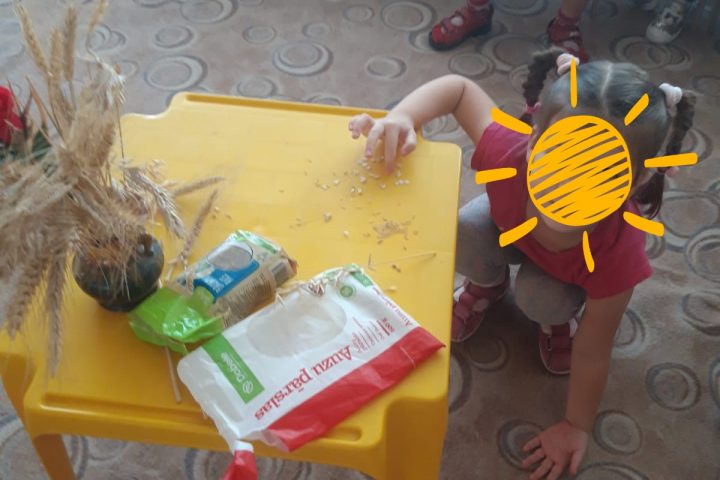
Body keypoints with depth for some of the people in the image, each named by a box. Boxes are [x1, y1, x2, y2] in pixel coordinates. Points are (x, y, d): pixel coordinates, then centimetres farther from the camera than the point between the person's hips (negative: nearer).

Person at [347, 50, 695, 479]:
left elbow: (591, 353, -29)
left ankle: (560, 315, 9)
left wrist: (577, 427, -14)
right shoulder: (508, 154, -43)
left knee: (540, 299, -30)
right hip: (511, 225, 2)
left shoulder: (618, 251, -45)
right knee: (461, 238, -26)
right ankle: (489, 283, 10)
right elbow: (460, 88, -25)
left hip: (571, 270, -1)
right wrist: (400, 118, -45)